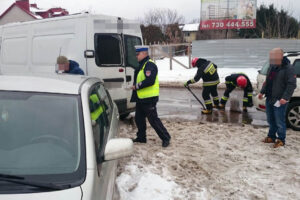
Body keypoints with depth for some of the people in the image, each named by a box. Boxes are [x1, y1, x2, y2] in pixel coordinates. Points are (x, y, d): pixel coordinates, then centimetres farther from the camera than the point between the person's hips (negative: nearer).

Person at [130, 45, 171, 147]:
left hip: (149, 98, -10)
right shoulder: (141, 65, 18)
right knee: (139, 119, 17)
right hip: (140, 98, 10)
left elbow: (150, 81, -27)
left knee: (153, 119, -6)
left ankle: (166, 138, 4)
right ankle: (141, 137, 30)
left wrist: (137, 86, -19)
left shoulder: (150, 65, -16)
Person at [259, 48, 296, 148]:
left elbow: (291, 84, -19)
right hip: (269, 99, 8)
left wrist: (285, 97, -26)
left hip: (279, 101, -8)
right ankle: (271, 137, 31)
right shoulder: (272, 67, 11)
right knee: (271, 120, 17)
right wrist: (262, 92, 16)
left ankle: (281, 140, 15)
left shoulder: (288, 68, -14)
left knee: (280, 122, 1)